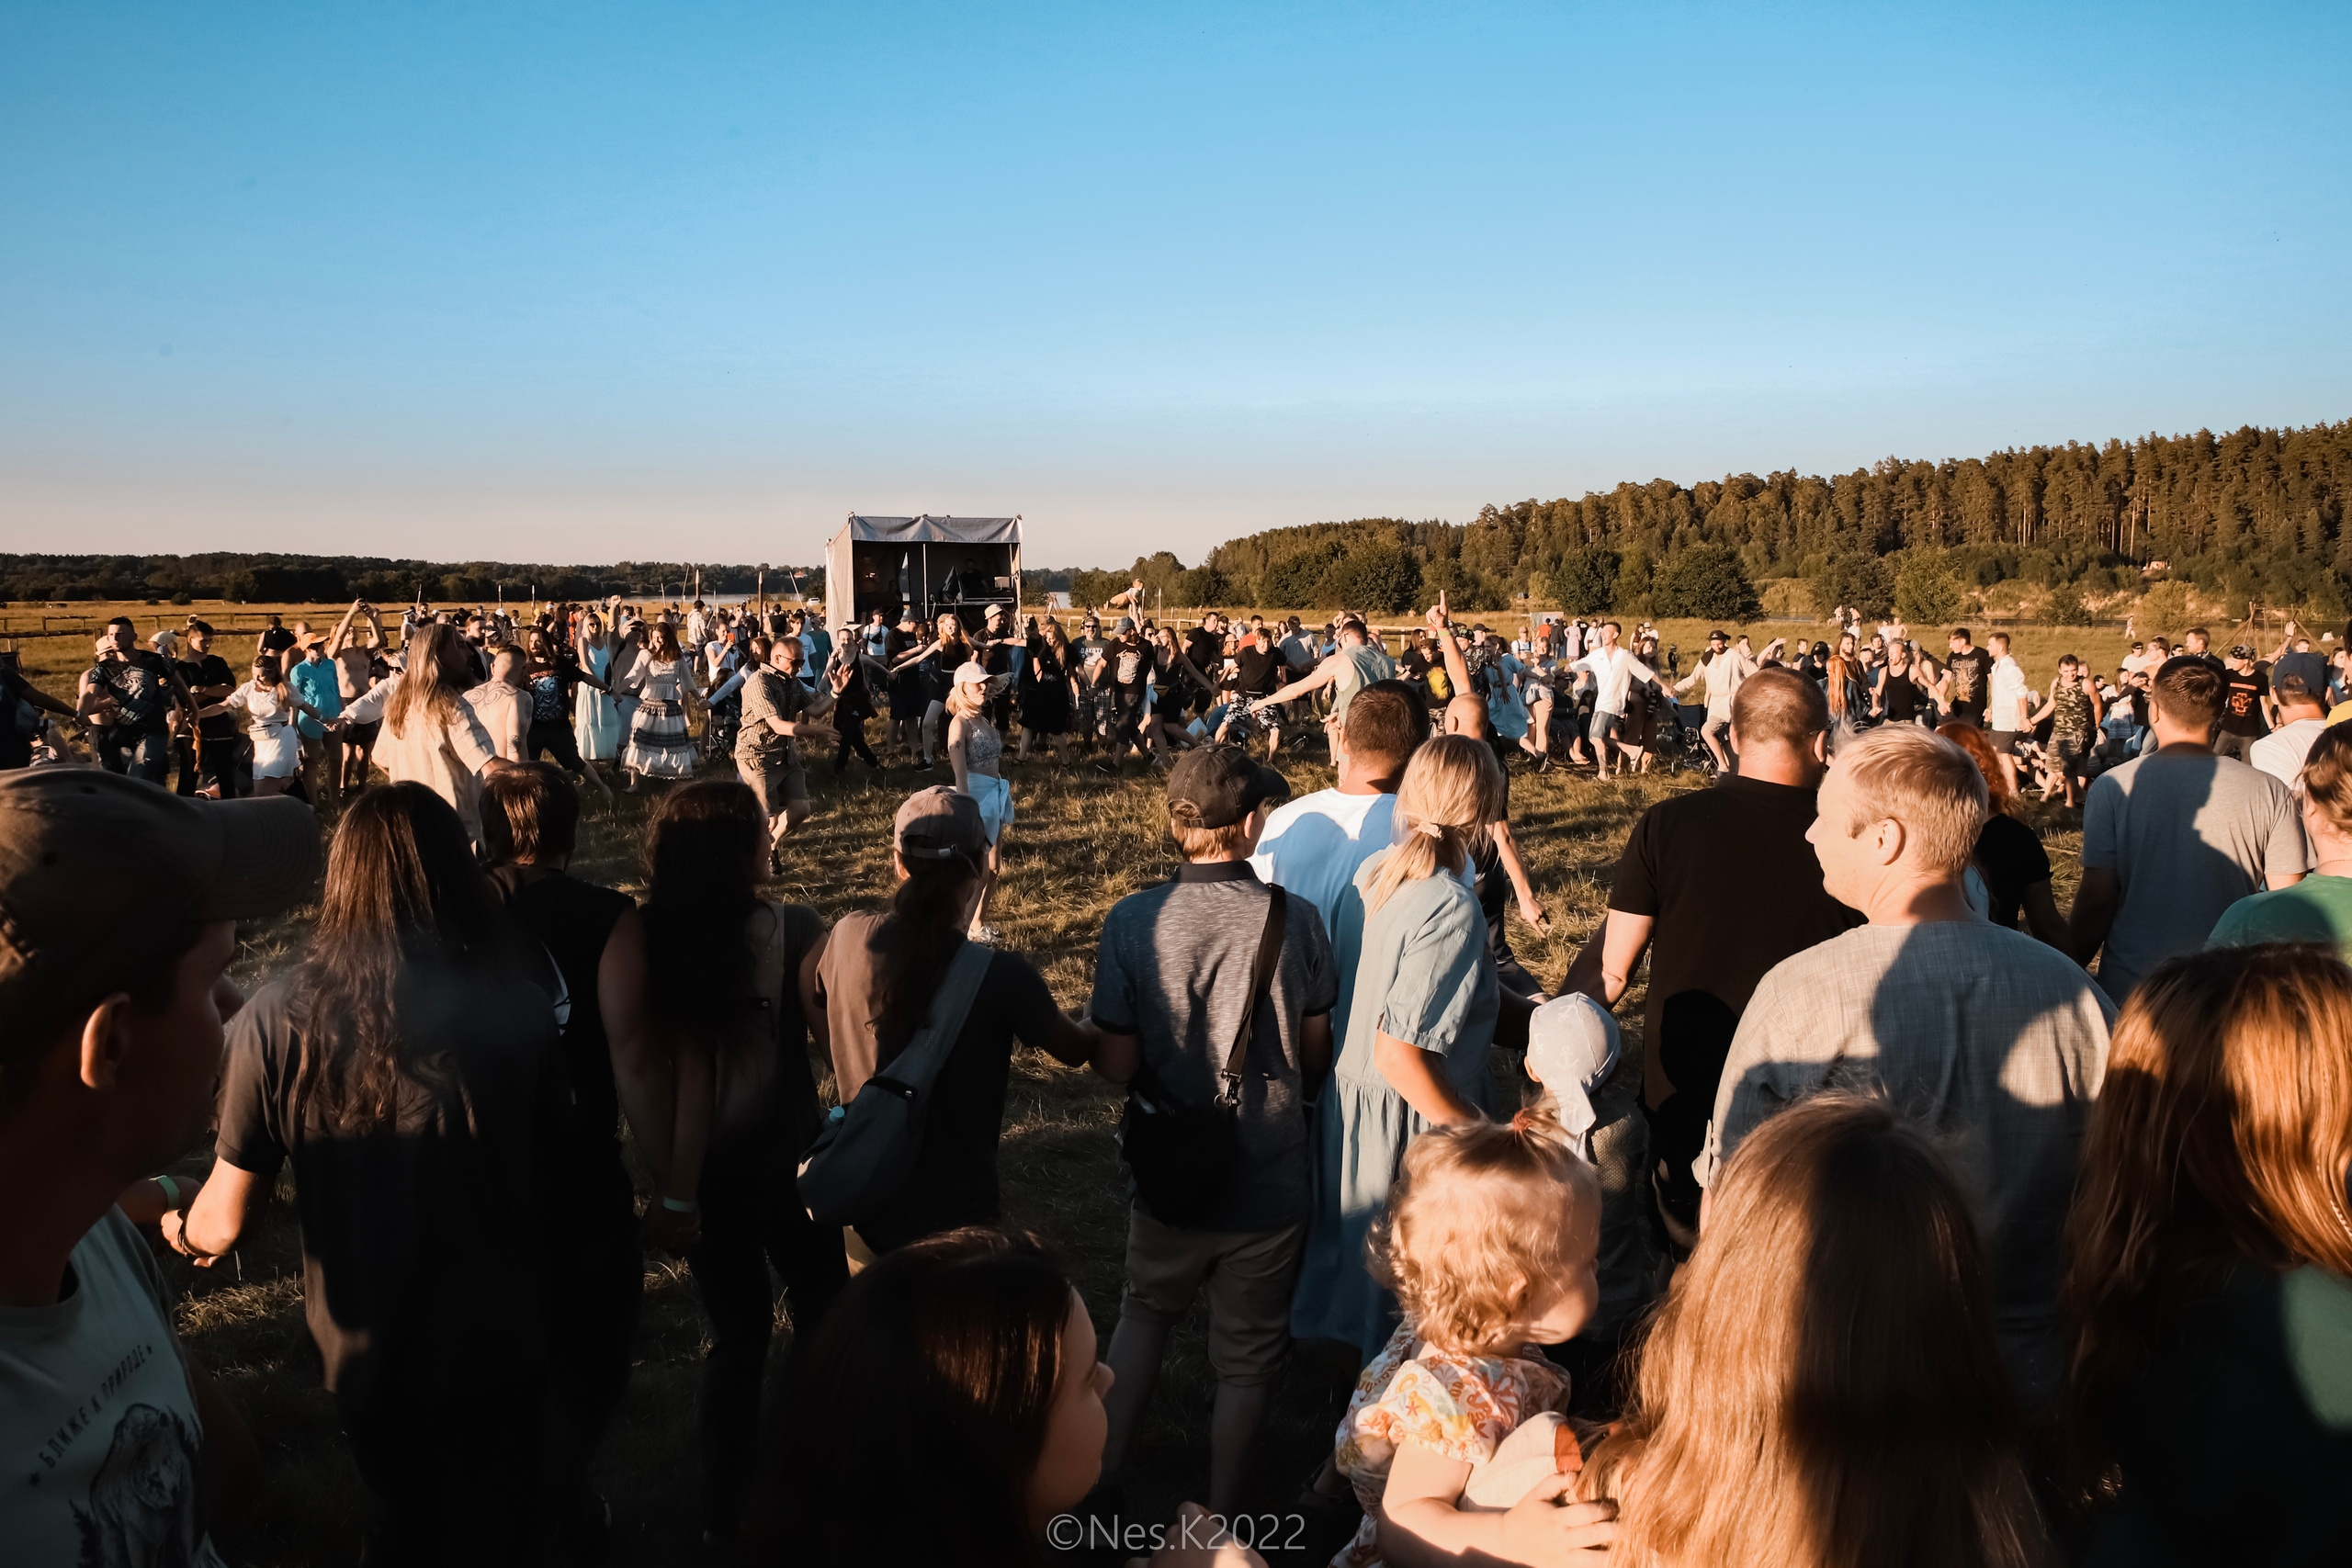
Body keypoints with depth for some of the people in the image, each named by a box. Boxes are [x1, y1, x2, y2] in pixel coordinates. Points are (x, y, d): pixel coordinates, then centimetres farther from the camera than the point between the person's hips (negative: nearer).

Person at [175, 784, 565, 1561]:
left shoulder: (280, 1019, -20)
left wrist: (180, 1231, 12)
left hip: (366, 1351, 1)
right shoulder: (518, 1007, -20)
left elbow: (229, 1220, -12)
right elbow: (550, 1186, -9)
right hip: (498, 1345, 0)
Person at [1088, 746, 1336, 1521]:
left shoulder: (1131, 921, -15)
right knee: (1247, 1354, 18)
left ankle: (1105, 1467, 33)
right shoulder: (1296, 919, -13)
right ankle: (1220, 1519, 31)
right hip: (1270, 1174, -1)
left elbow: (1115, 1065, -12)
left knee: (1146, 1308, 29)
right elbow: (1316, 1056, -3)